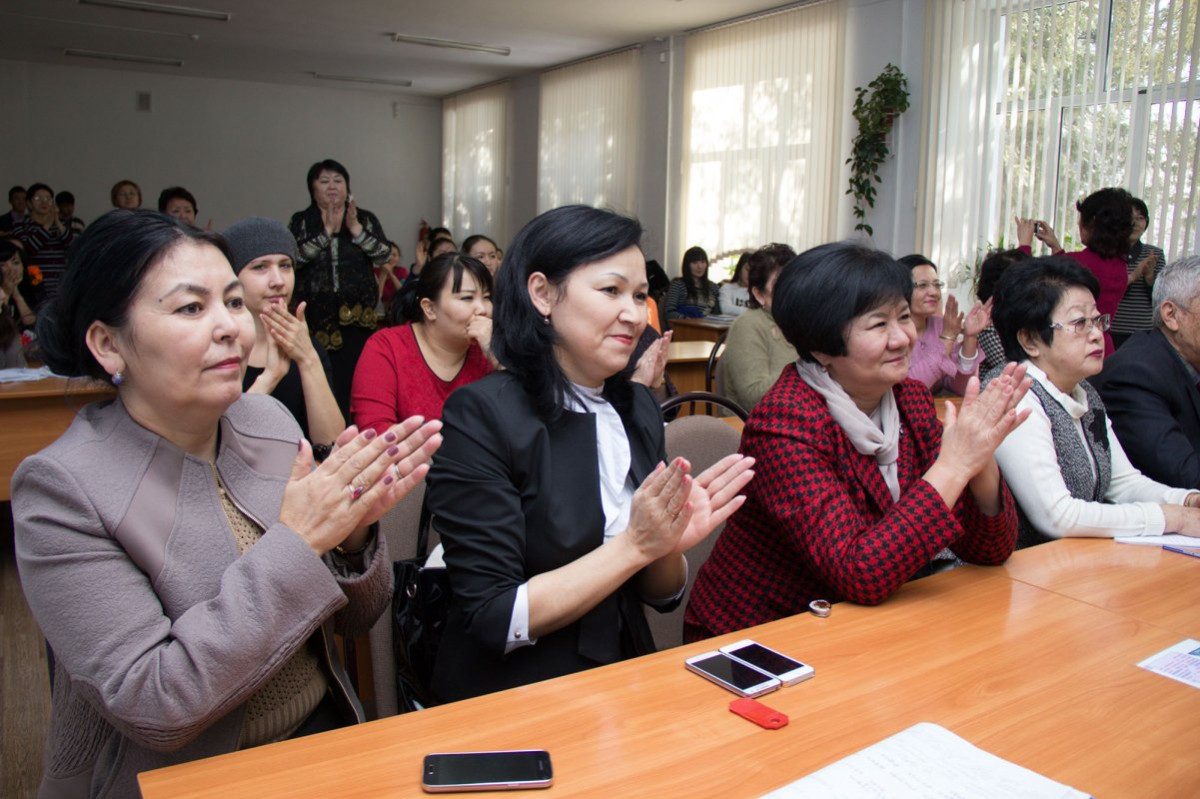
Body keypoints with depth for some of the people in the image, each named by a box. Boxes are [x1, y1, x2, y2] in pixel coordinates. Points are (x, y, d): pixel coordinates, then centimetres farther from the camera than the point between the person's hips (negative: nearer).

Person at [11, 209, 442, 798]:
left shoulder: (269, 421, -2)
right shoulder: (63, 486, -14)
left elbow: (353, 619, 4)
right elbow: (150, 706, -18)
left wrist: (351, 534, -16)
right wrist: (295, 545, -22)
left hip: (325, 737, 4)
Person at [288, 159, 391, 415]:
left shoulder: (366, 219, 11)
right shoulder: (301, 221, 8)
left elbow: (383, 255, -1)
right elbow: (293, 258, -7)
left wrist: (356, 229, -11)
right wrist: (326, 232, -12)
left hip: (357, 316, 1)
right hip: (317, 315, 0)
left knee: (355, 380, -5)